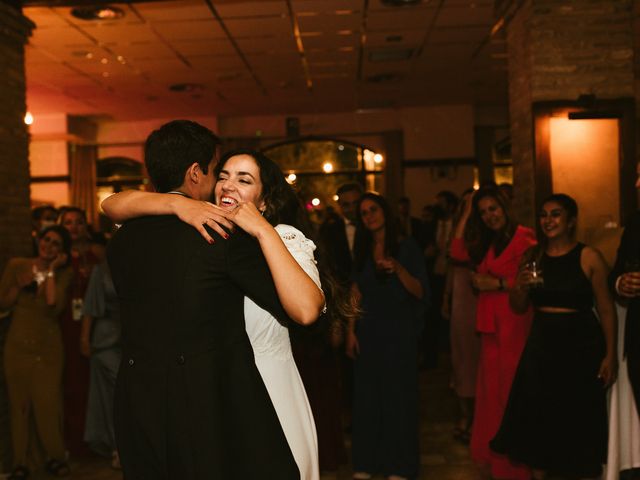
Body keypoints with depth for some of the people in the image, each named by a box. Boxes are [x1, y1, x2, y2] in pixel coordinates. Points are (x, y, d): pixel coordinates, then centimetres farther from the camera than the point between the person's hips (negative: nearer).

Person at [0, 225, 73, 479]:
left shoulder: (63, 273, 1)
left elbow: (54, 305, -14)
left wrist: (50, 271, -10)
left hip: (48, 346, -1)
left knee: (48, 403, -6)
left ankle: (55, 457, 10)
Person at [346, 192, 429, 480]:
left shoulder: (406, 247, -2)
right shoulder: (361, 250, 9)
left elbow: (419, 292, -7)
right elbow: (356, 294, 8)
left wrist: (398, 268, -22)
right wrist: (351, 331, 0)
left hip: (399, 331, -3)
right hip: (368, 331, 3)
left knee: (398, 396, 2)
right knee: (367, 395, 7)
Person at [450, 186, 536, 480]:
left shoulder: (524, 237, -9)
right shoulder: (487, 242, 17)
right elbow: (457, 254, 5)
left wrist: (497, 284, -13)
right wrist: (465, 216, 6)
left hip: (515, 322, -8)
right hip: (491, 323, 8)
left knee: (511, 387, -3)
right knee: (492, 388, 11)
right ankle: (494, 455, 22)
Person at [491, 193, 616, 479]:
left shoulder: (589, 257, -8)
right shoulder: (532, 256, 5)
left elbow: (606, 308, -7)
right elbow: (518, 308, 10)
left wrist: (611, 354, -10)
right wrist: (520, 286, -11)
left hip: (581, 347, -4)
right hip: (541, 345, 4)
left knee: (580, 422, 4)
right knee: (538, 418, 9)